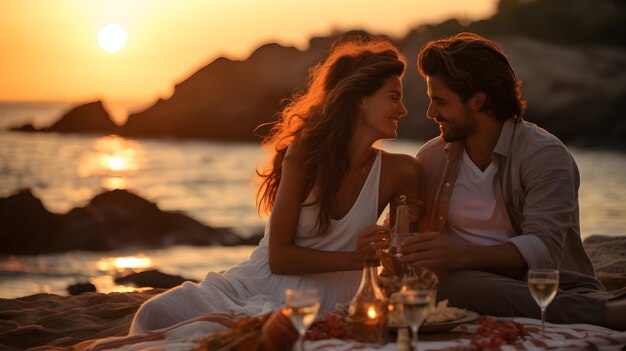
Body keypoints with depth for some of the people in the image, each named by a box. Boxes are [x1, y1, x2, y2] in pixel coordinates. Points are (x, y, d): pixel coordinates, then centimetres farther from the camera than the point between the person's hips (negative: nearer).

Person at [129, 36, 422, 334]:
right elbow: (278, 257, -9)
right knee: (155, 314, -21)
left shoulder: (399, 172, -3)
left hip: (313, 310, 0)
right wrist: (352, 258, -19)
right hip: (252, 285, 1)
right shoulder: (305, 156, -7)